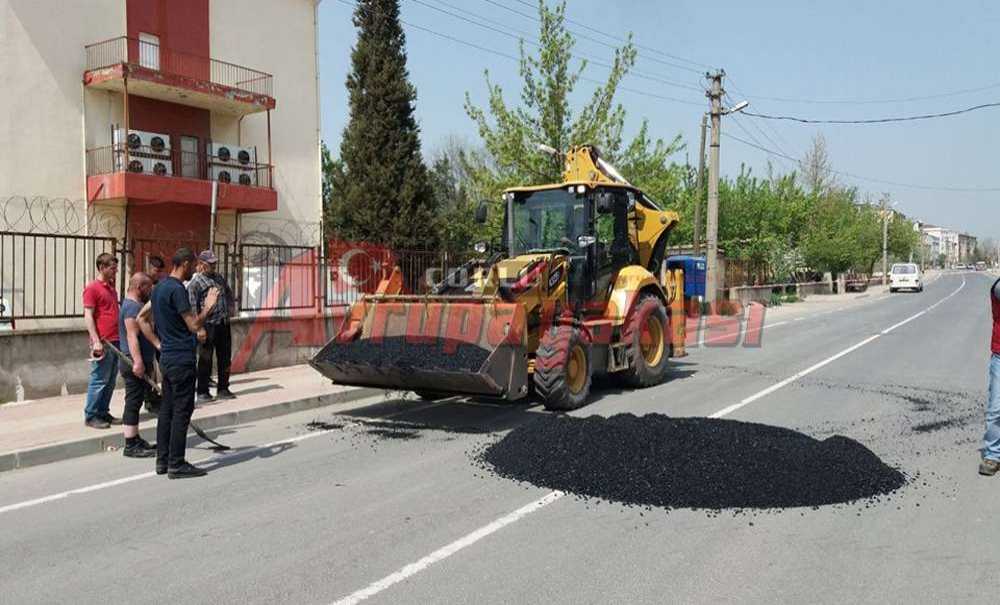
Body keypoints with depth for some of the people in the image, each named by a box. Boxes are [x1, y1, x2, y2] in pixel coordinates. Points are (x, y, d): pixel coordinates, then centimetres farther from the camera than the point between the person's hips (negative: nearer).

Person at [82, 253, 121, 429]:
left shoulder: (111, 288, 17)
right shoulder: (92, 288, -8)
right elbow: (88, 317, -12)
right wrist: (96, 341, -18)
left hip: (115, 342, 8)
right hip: (103, 343, -8)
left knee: (110, 381, 11)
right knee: (99, 380, -2)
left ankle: (103, 413, 20)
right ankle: (90, 416, 6)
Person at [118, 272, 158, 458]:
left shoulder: (134, 304, 20)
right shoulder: (133, 306, -15)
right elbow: (132, 336, -24)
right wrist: (138, 361, -31)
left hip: (140, 363, 11)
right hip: (135, 364, -11)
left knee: (135, 403, 16)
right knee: (133, 402, -7)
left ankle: (135, 439, 25)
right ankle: (131, 446, -4)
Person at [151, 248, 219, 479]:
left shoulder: (159, 288, 13)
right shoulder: (177, 289, -17)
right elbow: (194, 325, -20)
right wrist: (208, 306, -6)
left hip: (166, 357, 10)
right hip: (182, 358, -10)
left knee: (167, 409, 13)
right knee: (182, 411, -5)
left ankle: (162, 460, 18)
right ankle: (176, 464, -2)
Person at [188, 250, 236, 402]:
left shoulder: (219, 277, 13)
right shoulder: (195, 283, -8)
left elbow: (229, 294, 28)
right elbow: (193, 308, -13)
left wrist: (230, 308, 12)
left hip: (224, 324, 7)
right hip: (209, 326, -7)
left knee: (225, 359, 11)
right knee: (205, 360, 0)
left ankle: (223, 389, 21)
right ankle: (202, 392, 9)